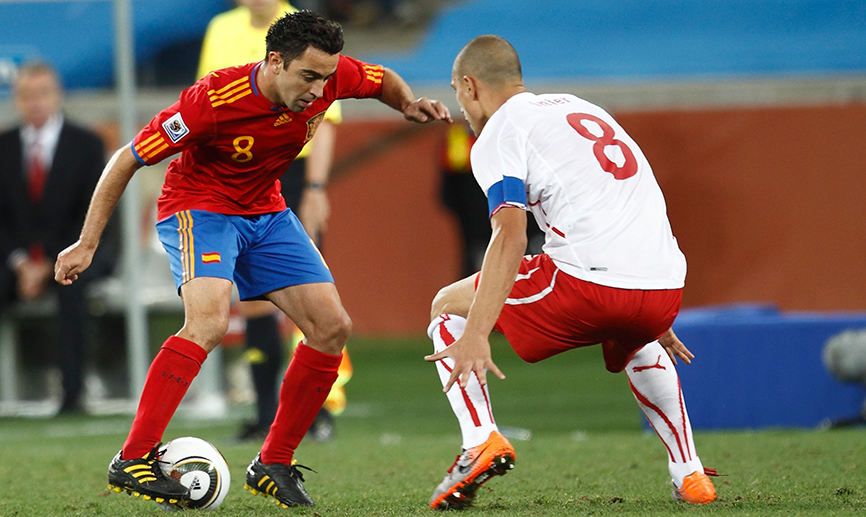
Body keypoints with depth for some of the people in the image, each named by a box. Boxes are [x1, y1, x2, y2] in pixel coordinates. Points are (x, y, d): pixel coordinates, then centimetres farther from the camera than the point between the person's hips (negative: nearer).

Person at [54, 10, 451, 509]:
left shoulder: (329, 76, -16)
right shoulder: (213, 99, -31)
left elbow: (384, 80, 9)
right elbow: (127, 160, -20)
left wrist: (410, 104, -14)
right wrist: (87, 244, -18)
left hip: (266, 213, 6)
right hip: (198, 208, -6)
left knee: (333, 327, -6)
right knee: (210, 320, -32)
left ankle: (273, 465, 5)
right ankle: (133, 460, -31)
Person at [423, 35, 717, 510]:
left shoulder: (498, 136, 4)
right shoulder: (580, 107, 27)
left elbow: (510, 237, -13)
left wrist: (475, 336, -20)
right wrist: (655, 319, 39)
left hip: (589, 283, -7)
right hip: (664, 288, 7)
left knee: (448, 307, 14)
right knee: (637, 344, 42)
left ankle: (481, 440, -4)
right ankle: (688, 474, 29)